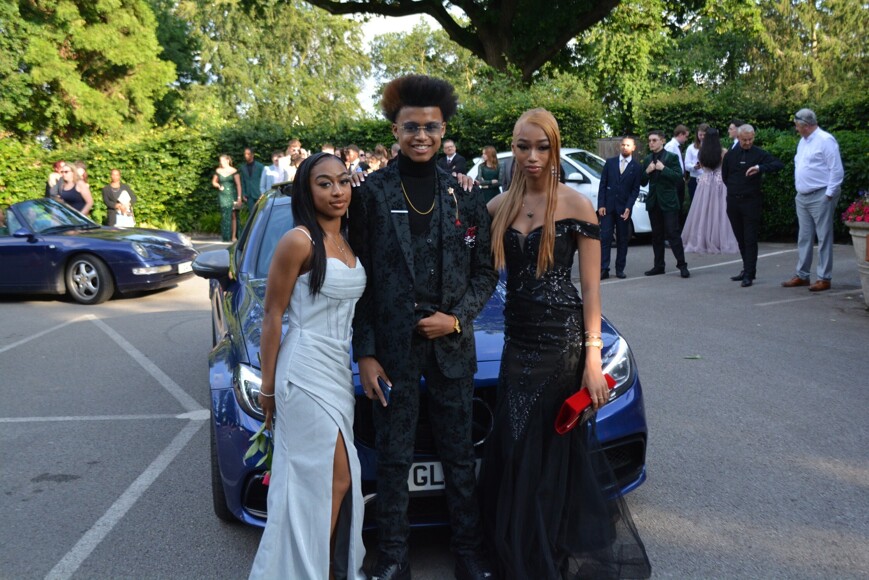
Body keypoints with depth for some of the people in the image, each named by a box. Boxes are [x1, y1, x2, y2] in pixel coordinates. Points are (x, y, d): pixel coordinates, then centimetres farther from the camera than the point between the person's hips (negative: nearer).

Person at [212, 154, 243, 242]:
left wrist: (239, 197, -10)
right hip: (223, 196, 3)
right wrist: (218, 186, -2)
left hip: (232, 195, -3)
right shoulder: (218, 171, 7)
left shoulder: (234, 171, -3)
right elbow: (214, 182, 20)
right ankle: (226, 236, 6)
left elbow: (238, 185, -4)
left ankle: (234, 236, 2)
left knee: (233, 215, -3)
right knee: (224, 215, 2)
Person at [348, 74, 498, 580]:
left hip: (452, 345, 2)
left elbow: (486, 271, 7)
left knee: (460, 456, 13)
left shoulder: (465, 193, 3)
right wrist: (365, 354, -6)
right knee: (394, 461, 11)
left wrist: (458, 318, -9)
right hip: (392, 348, -1)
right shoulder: (371, 193, -2)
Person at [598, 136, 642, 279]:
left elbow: (635, 190, 1)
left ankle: (620, 269, 11)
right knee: (605, 238, -5)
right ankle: (603, 269, -5)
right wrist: (601, 205, -4)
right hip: (607, 207, 0)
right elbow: (602, 185, 5)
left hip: (624, 208, 0)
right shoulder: (610, 162, 7)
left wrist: (628, 207, -12)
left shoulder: (636, 168, 4)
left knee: (622, 239, 5)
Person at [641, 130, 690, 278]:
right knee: (656, 236, 9)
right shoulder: (647, 159, 12)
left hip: (668, 202, -5)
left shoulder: (671, 157, -2)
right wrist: (647, 171, -6)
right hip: (653, 202, 5)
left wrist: (663, 168, -18)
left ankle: (682, 265, -1)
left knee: (673, 234, -7)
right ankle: (658, 266, 15)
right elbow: (642, 182, 12)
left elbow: (679, 176, -12)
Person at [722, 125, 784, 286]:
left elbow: (779, 164, -16)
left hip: (751, 202, -4)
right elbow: (724, 177, 19)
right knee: (740, 238, 11)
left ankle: (749, 274, -5)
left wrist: (760, 168, -30)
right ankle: (747, 269, 23)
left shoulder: (759, 154, -3)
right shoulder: (730, 155, 8)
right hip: (733, 202, 4)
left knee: (750, 239, -5)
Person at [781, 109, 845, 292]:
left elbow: (836, 170, -14)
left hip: (820, 197, -9)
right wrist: (799, 189, 15)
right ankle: (802, 275, 21)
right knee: (804, 238, 13)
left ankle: (824, 278, 2)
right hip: (802, 197, 9)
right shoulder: (803, 141, 15)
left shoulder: (825, 140, -12)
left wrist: (829, 194, -15)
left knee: (824, 238, -3)